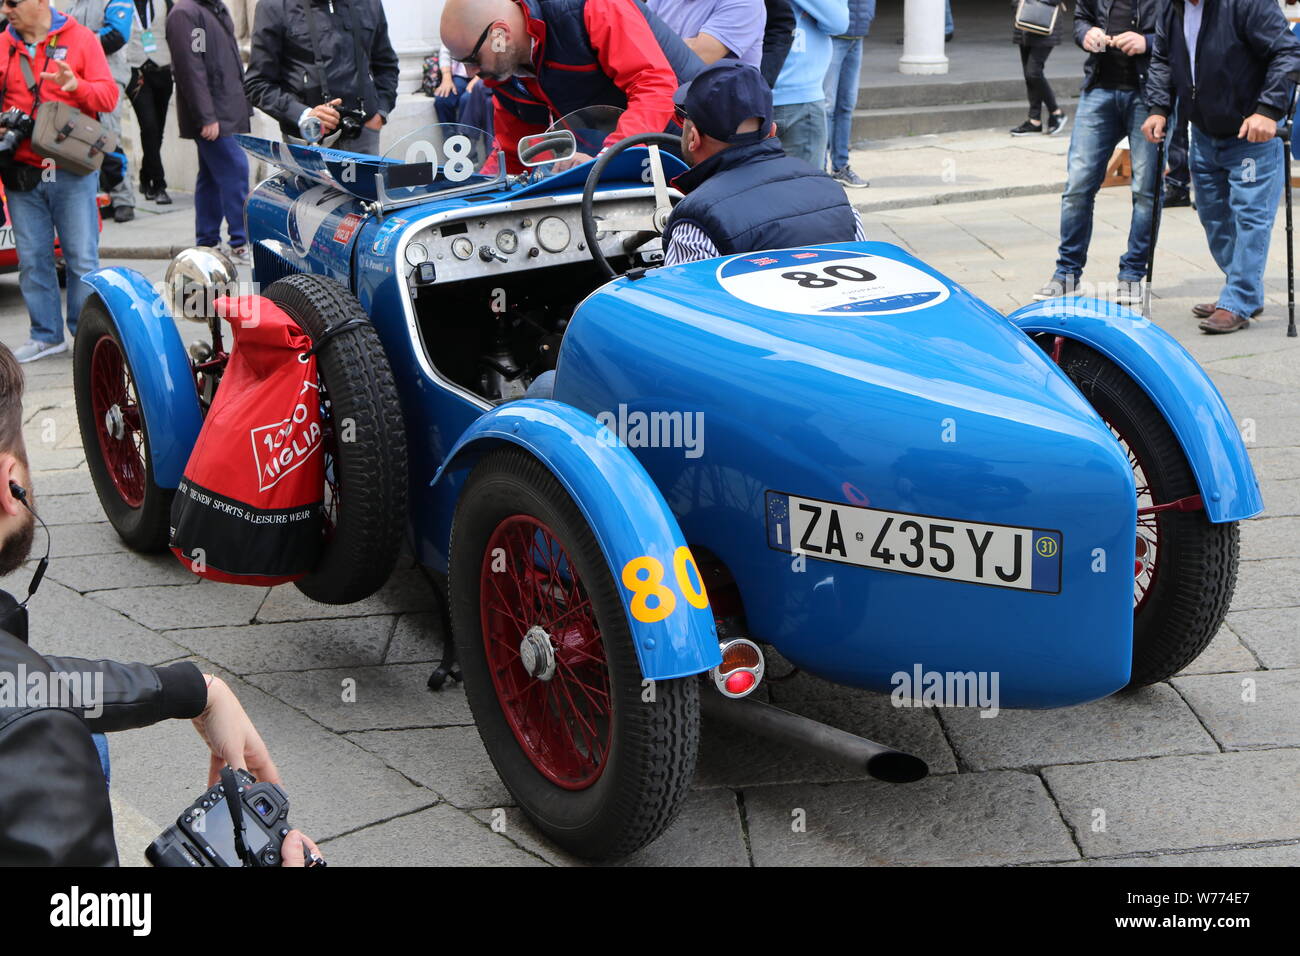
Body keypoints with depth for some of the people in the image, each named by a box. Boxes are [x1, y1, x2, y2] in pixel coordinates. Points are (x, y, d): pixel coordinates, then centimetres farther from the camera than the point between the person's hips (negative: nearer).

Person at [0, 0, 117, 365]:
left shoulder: (81, 39, 1)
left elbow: (109, 95, -5)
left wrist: (76, 85, -23)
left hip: (73, 170, -3)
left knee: (82, 259, -1)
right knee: (32, 260, 7)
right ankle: (46, 335, 17)